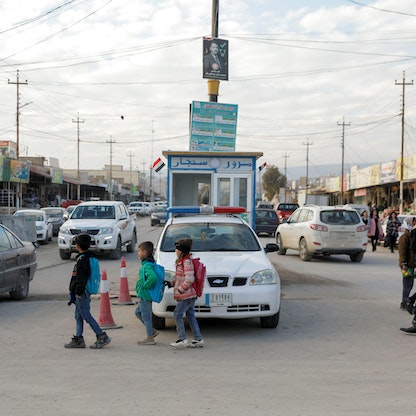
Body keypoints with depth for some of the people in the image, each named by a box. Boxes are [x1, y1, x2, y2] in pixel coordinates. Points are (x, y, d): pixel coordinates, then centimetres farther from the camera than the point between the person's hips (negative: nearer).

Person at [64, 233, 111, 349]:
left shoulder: (82, 259, -18)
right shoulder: (89, 257, 12)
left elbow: (81, 278, -22)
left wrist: (78, 293, -19)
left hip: (82, 293, -10)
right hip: (84, 292, 10)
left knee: (86, 315, -5)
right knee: (78, 316, 13)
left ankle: (102, 337, -4)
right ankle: (78, 339, 17)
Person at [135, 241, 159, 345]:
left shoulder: (147, 265, -21)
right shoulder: (149, 263, 10)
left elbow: (152, 277, -38)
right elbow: (152, 276, 23)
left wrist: (145, 285, -25)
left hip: (145, 295, -10)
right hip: (143, 295, 10)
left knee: (145, 316, -1)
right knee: (138, 312, 21)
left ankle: (150, 338, 8)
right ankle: (152, 331, 25)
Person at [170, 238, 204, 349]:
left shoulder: (187, 261, -16)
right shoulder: (182, 261, 14)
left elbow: (189, 279, -23)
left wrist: (180, 290, -19)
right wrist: (173, 282, 13)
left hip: (187, 295, -10)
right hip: (190, 295, 10)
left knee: (177, 314, -6)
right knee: (190, 316, 12)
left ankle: (182, 339, -4)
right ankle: (198, 339, 16)